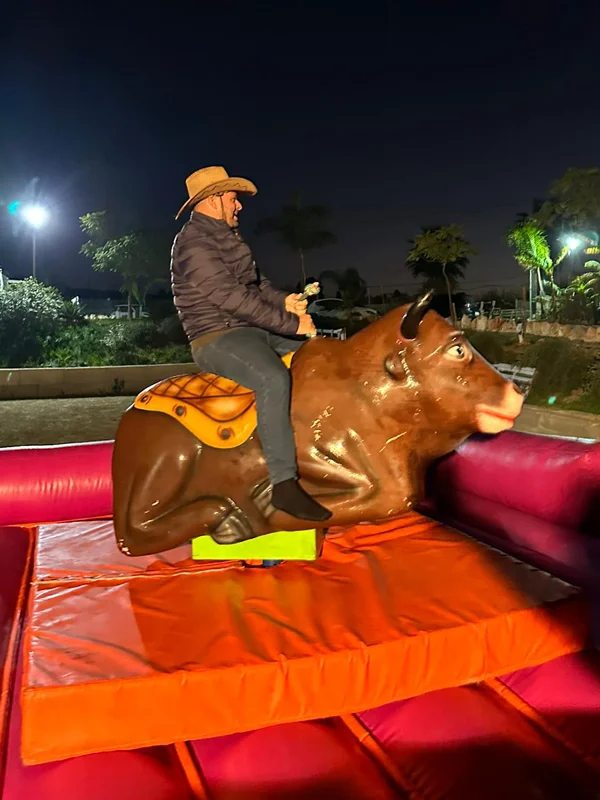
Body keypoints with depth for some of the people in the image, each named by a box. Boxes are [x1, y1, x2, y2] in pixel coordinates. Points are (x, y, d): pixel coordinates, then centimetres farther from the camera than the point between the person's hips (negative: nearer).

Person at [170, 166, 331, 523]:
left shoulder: (228, 236, 18)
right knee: (274, 379, -35)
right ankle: (284, 483, -32)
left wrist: (285, 301, 2)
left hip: (253, 331, 10)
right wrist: (290, 324, -21)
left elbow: (257, 283, 24)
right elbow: (231, 298, -22)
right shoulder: (193, 243, -13)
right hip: (217, 338, -10)